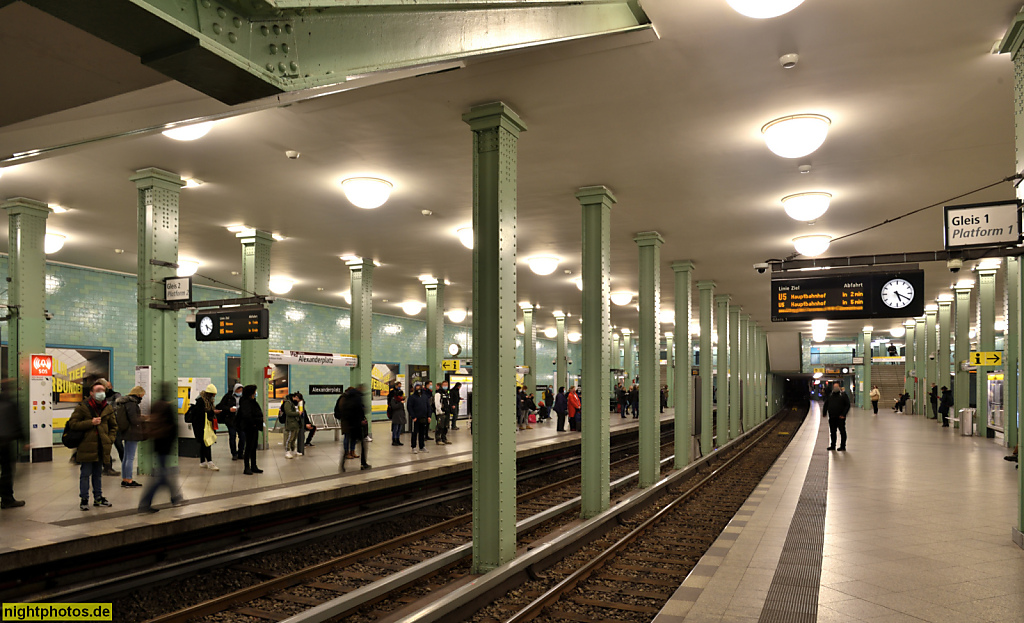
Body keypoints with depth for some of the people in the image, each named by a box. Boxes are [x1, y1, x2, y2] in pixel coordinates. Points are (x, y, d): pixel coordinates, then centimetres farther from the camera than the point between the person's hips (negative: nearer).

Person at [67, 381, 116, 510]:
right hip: (86, 447, -4)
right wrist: (90, 422, -18)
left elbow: (113, 426, 19)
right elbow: (72, 424, -9)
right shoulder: (82, 407, -6)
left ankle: (98, 498, 23)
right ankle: (84, 499, 11)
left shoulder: (108, 408, 8)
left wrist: (110, 440, 6)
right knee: (86, 474, 1)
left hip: (101, 447, 5)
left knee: (98, 473, 14)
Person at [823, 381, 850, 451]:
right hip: (832, 417, 5)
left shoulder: (843, 395, -1)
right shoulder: (830, 395, 13)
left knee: (842, 432, 1)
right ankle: (833, 446, 19)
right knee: (832, 432, 10)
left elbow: (847, 405, -5)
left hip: (840, 417, -5)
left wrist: (843, 414, -13)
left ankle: (843, 447, 6)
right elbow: (826, 405, 18)